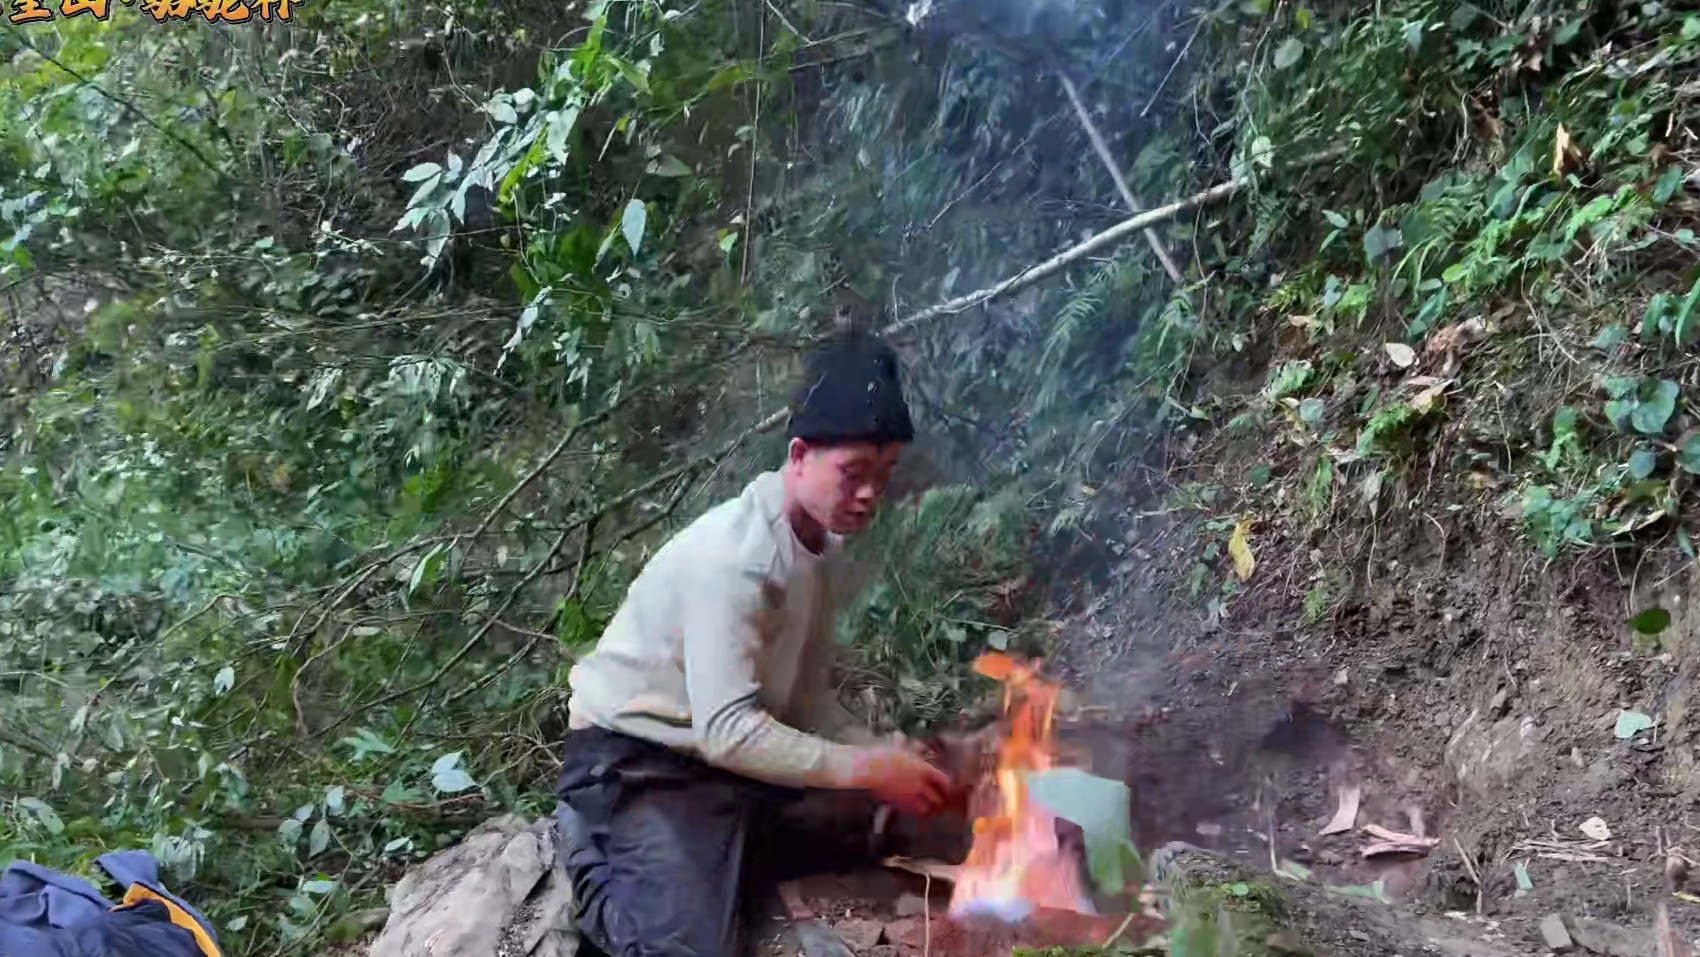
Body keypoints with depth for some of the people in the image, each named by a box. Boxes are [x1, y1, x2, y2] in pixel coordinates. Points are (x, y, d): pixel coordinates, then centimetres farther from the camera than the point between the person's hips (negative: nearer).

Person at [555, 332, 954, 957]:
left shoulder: (823, 545, 0)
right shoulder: (734, 557, -28)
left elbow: (808, 697, 2)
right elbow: (728, 733, -32)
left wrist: (881, 755, -15)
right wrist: (868, 769, -30)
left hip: (718, 752, 9)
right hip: (631, 759, -8)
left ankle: (703, 851, 11)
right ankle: (596, 856, 4)